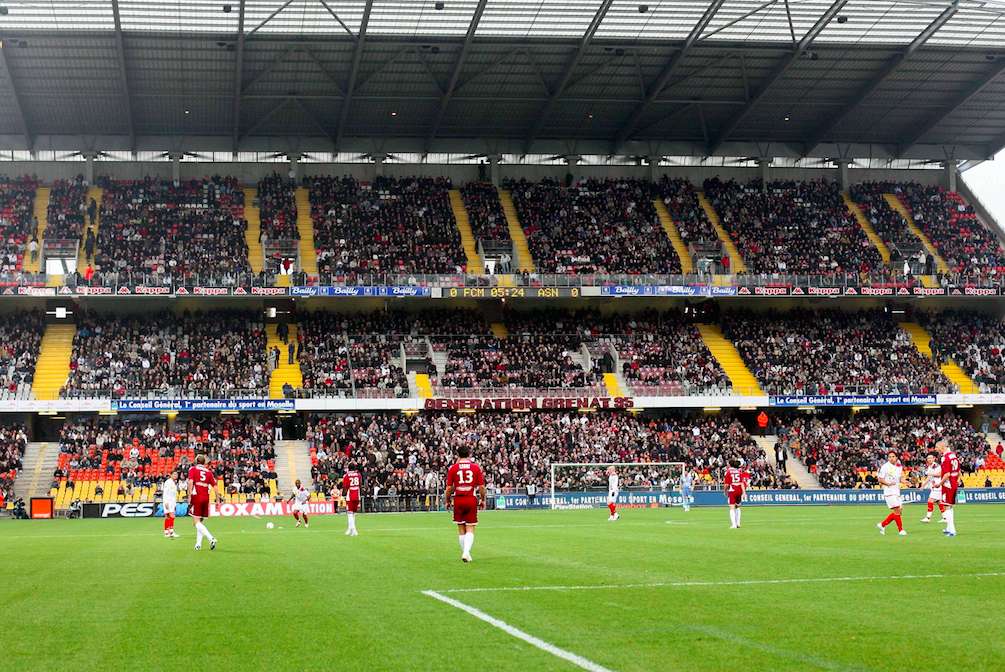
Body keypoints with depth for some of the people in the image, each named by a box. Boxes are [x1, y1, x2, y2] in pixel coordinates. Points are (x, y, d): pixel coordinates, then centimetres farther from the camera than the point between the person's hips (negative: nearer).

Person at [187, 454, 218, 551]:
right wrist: (217, 499, 13)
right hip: (206, 498, 5)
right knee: (200, 521, 16)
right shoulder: (208, 471, 14)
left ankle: (211, 538, -24)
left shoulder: (193, 469, 3)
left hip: (196, 497, -5)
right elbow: (214, 486, 10)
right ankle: (198, 544, 13)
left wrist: (189, 496, -13)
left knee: (197, 522, -6)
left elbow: (190, 482, -11)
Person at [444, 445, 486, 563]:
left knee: (461, 530, 12)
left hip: (458, 500, 0)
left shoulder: (453, 468, -1)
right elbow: (481, 487, 0)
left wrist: (447, 501, 11)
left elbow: (449, 488, -1)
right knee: (470, 529, 2)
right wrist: (483, 500, 13)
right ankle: (467, 551, -17)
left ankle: (465, 553, 18)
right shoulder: (476, 467, 0)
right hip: (472, 500, 0)